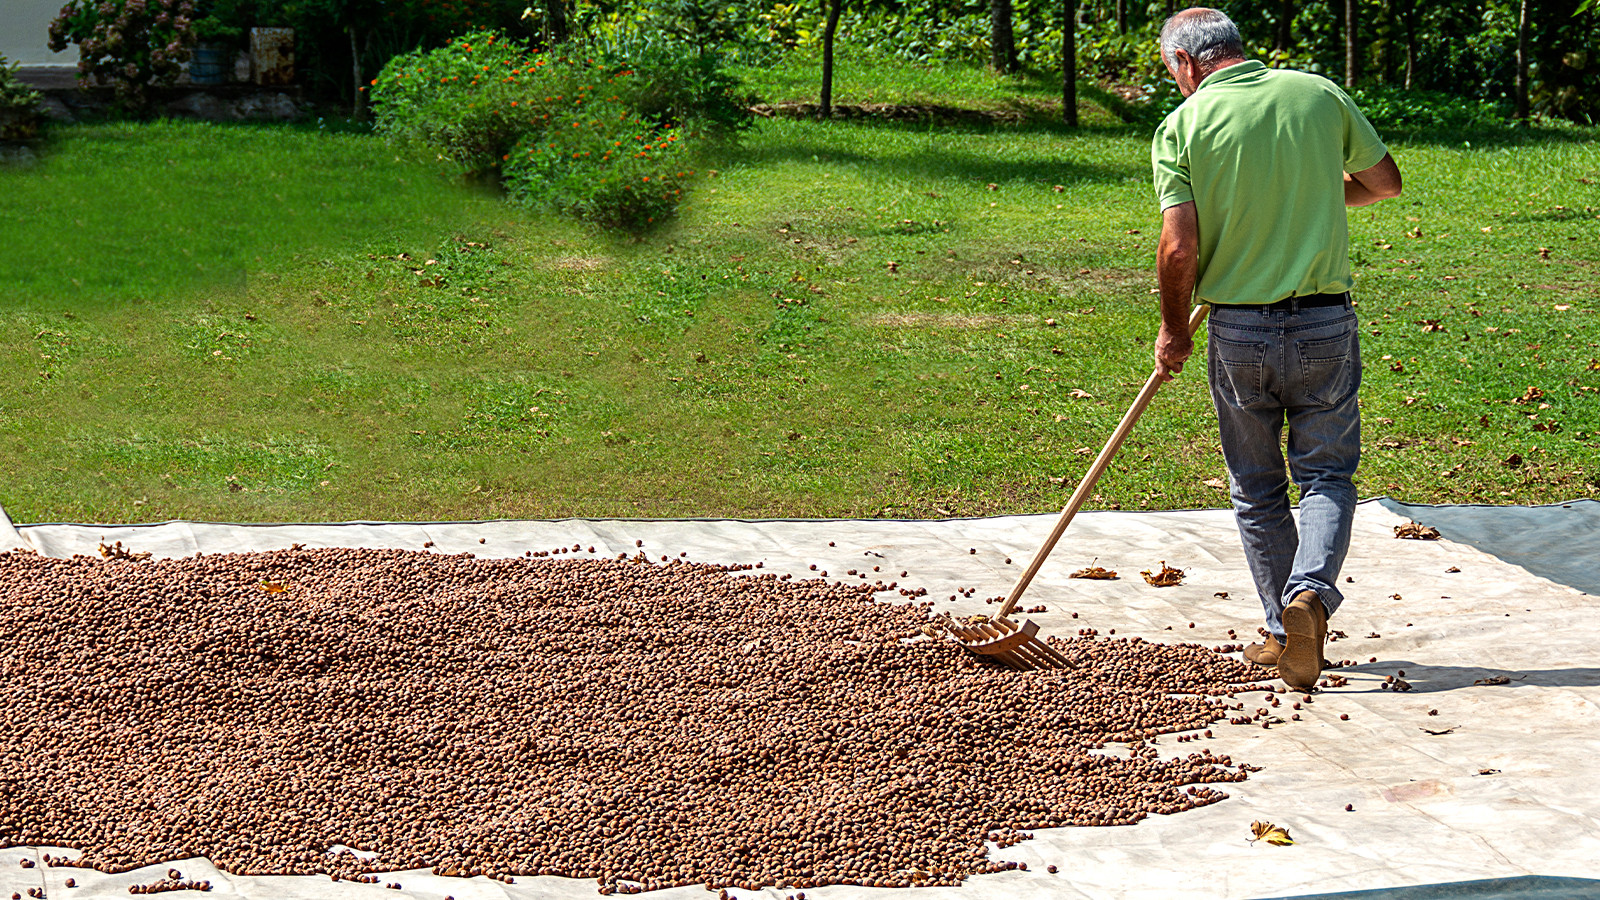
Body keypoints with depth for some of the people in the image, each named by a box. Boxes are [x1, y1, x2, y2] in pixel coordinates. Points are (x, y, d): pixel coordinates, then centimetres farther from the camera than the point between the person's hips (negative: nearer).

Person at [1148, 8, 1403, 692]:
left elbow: (1179, 247, -13)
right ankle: (1309, 591, -13)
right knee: (1326, 473, 11)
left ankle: (1285, 632, 19)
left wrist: (1173, 331, 2)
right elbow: (1386, 182, 14)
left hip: (1237, 331, -1)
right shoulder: (1321, 95, 1)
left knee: (1256, 489, 14)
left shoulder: (1182, 126, -6)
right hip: (1325, 322, 1)